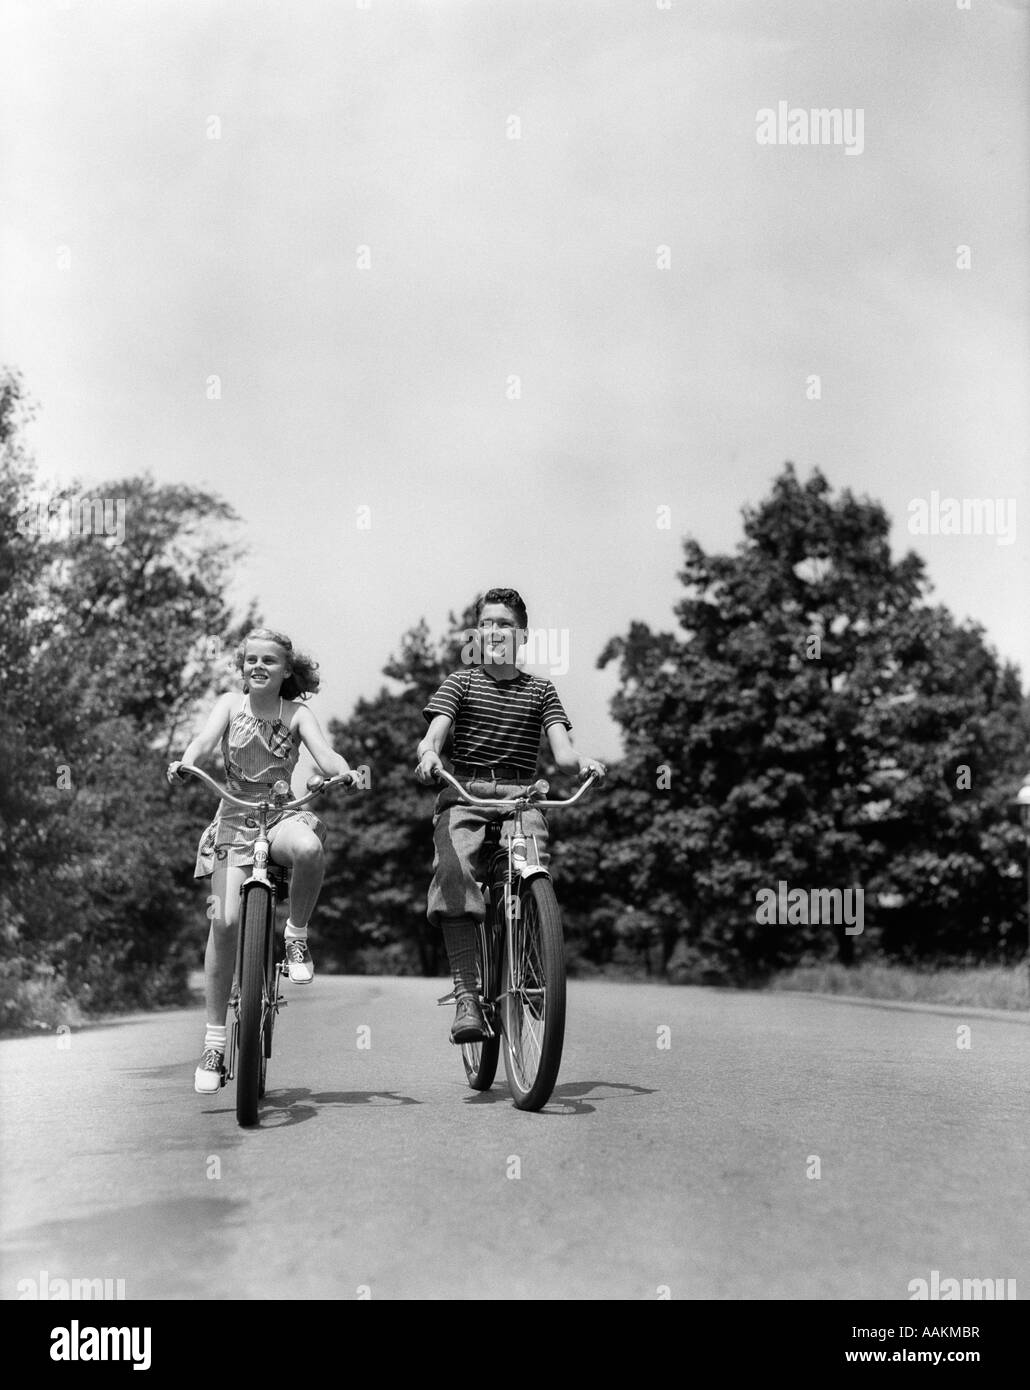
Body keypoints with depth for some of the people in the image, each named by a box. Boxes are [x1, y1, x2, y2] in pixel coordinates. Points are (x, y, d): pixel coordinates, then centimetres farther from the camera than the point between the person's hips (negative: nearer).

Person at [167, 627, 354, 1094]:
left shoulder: (297, 714, 2)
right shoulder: (231, 704, 4)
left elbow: (324, 754, -13)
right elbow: (205, 740, -14)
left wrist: (345, 773, -36)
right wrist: (184, 764, -36)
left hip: (282, 815, -1)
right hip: (234, 821, 1)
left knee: (309, 847, -38)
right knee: (224, 921, -11)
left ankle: (297, 935, -11)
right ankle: (215, 1041, 0)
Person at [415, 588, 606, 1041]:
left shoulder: (540, 690, 15)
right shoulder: (461, 682, 11)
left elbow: (562, 753, 3)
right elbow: (434, 734, -5)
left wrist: (583, 761, -21)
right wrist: (428, 753, -30)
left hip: (521, 796, 1)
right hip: (465, 794, -1)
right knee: (453, 871, -28)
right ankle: (466, 995, -28)